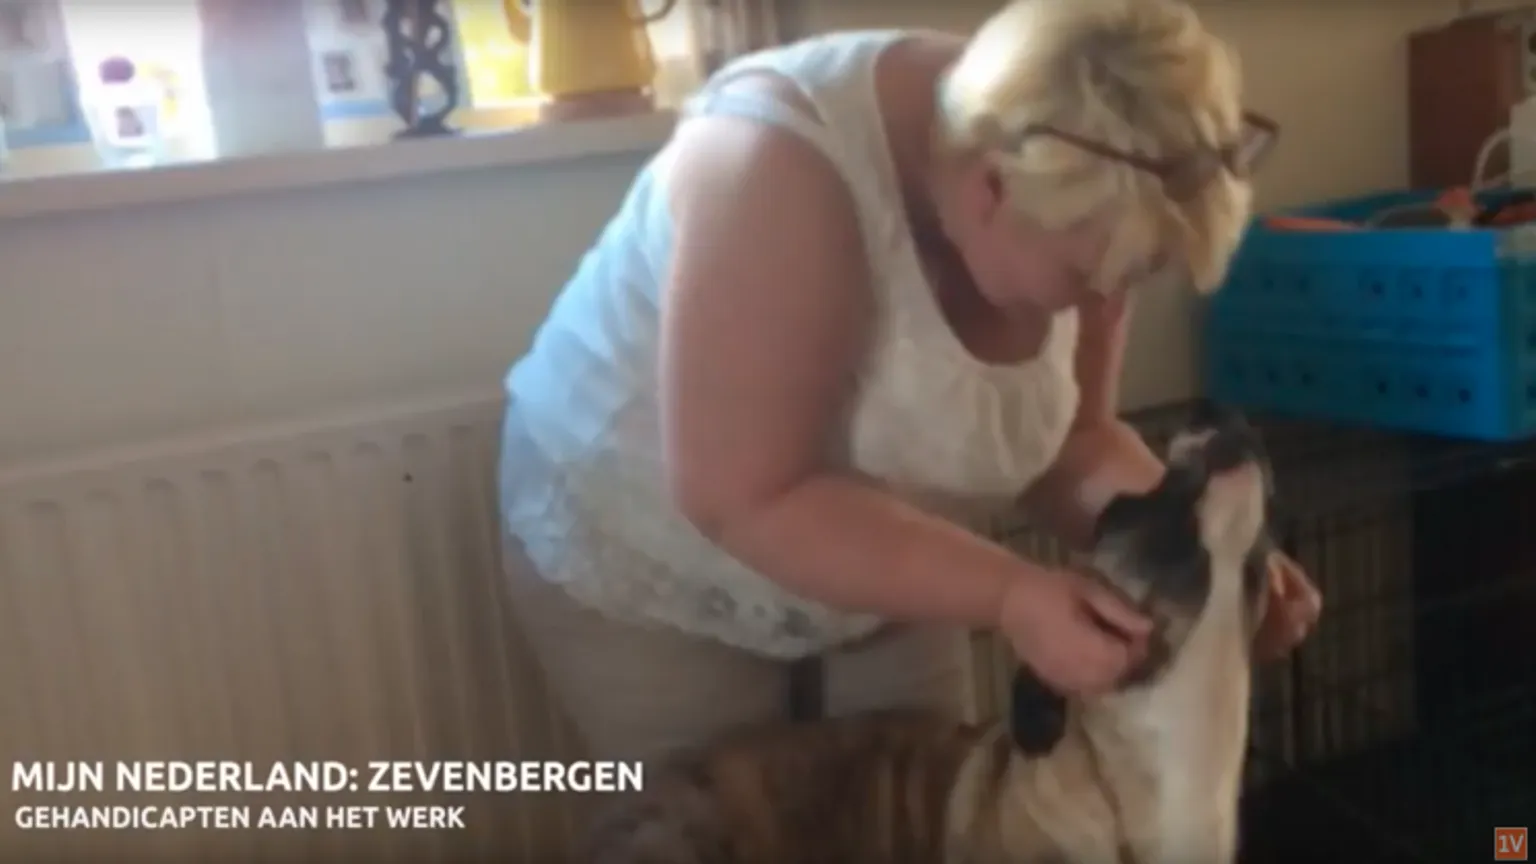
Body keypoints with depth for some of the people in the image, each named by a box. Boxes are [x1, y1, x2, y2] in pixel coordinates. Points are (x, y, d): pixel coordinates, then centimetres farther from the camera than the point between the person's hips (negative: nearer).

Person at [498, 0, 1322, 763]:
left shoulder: (1069, 187, -16)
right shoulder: (787, 169, -35)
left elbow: (1067, 439, -6)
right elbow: (745, 501, -33)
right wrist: (1008, 598, -37)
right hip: (642, 554, -5)